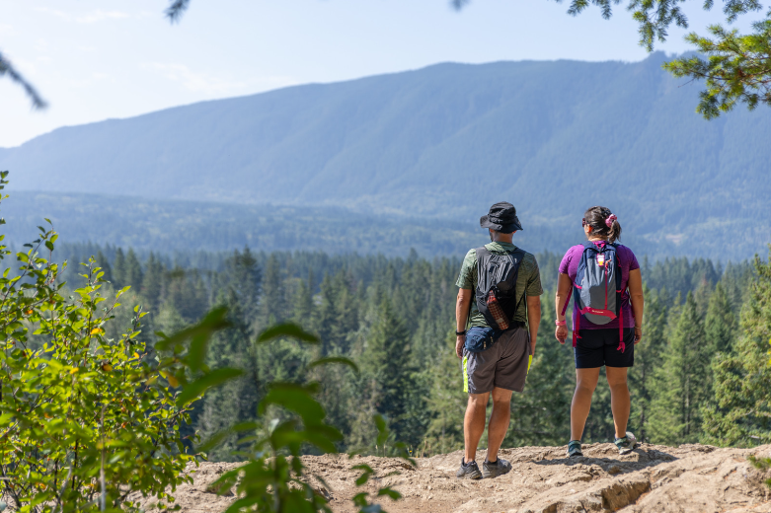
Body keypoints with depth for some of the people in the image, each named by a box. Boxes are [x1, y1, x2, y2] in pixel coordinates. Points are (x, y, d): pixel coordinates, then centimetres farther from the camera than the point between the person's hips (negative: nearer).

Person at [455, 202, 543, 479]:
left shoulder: (474, 257, -2)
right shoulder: (527, 261, 1)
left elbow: (463, 299, -3)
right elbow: (534, 306, 1)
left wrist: (460, 334, 5)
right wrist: (532, 341, 11)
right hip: (514, 336, 1)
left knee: (477, 400, 6)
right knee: (502, 400, 6)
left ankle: (469, 462, 4)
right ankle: (492, 462, 9)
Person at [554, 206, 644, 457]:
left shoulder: (573, 254, -1)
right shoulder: (625, 254, -1)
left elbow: (562, 293, 3)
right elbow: (637, 294, -1)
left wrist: (560, 322, 15)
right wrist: (638, 324, 10)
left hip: (586, 329, 0)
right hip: (620, 328, 0)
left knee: (584, 385, 4)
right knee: (618, 382, 10)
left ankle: (575, 441, 0)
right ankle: (622, 438, 17)